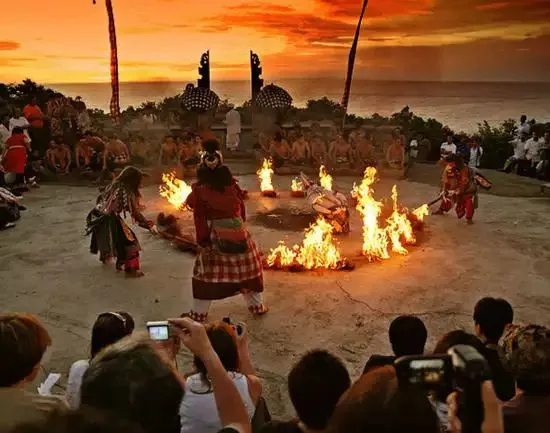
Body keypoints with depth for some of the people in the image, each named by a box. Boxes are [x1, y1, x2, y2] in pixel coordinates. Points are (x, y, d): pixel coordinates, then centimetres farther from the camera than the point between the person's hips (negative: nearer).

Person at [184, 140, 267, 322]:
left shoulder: (199, 190, -8)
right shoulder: (232, 185, -2)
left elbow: (199, 217, -4)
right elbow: (241, 208, 8)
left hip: (214, 235, -1)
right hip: (237, 231, 2)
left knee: (207, 271, 10)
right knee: (248, 266, 16)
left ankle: (199, 312, 16)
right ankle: (257, 305, 25)